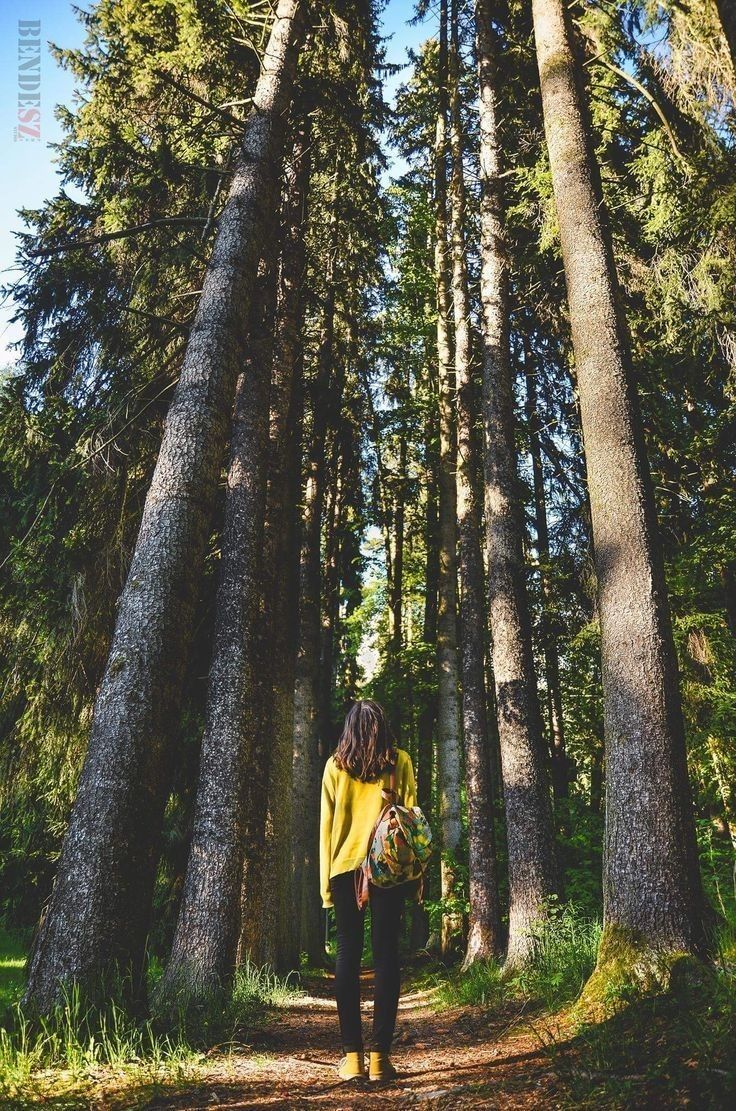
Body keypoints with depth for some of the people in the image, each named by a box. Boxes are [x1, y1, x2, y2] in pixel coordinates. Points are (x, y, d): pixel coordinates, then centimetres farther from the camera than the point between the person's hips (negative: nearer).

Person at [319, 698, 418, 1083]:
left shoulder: (335, 765, 4)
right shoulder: (400, 762, 2)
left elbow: (326, 825, 4)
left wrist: (326, 882, 8)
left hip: (345, 866, 1)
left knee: (348, 955, 7)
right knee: (386, 954, 4)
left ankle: (352, 1055, 8)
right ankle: (380, 1055, 4)